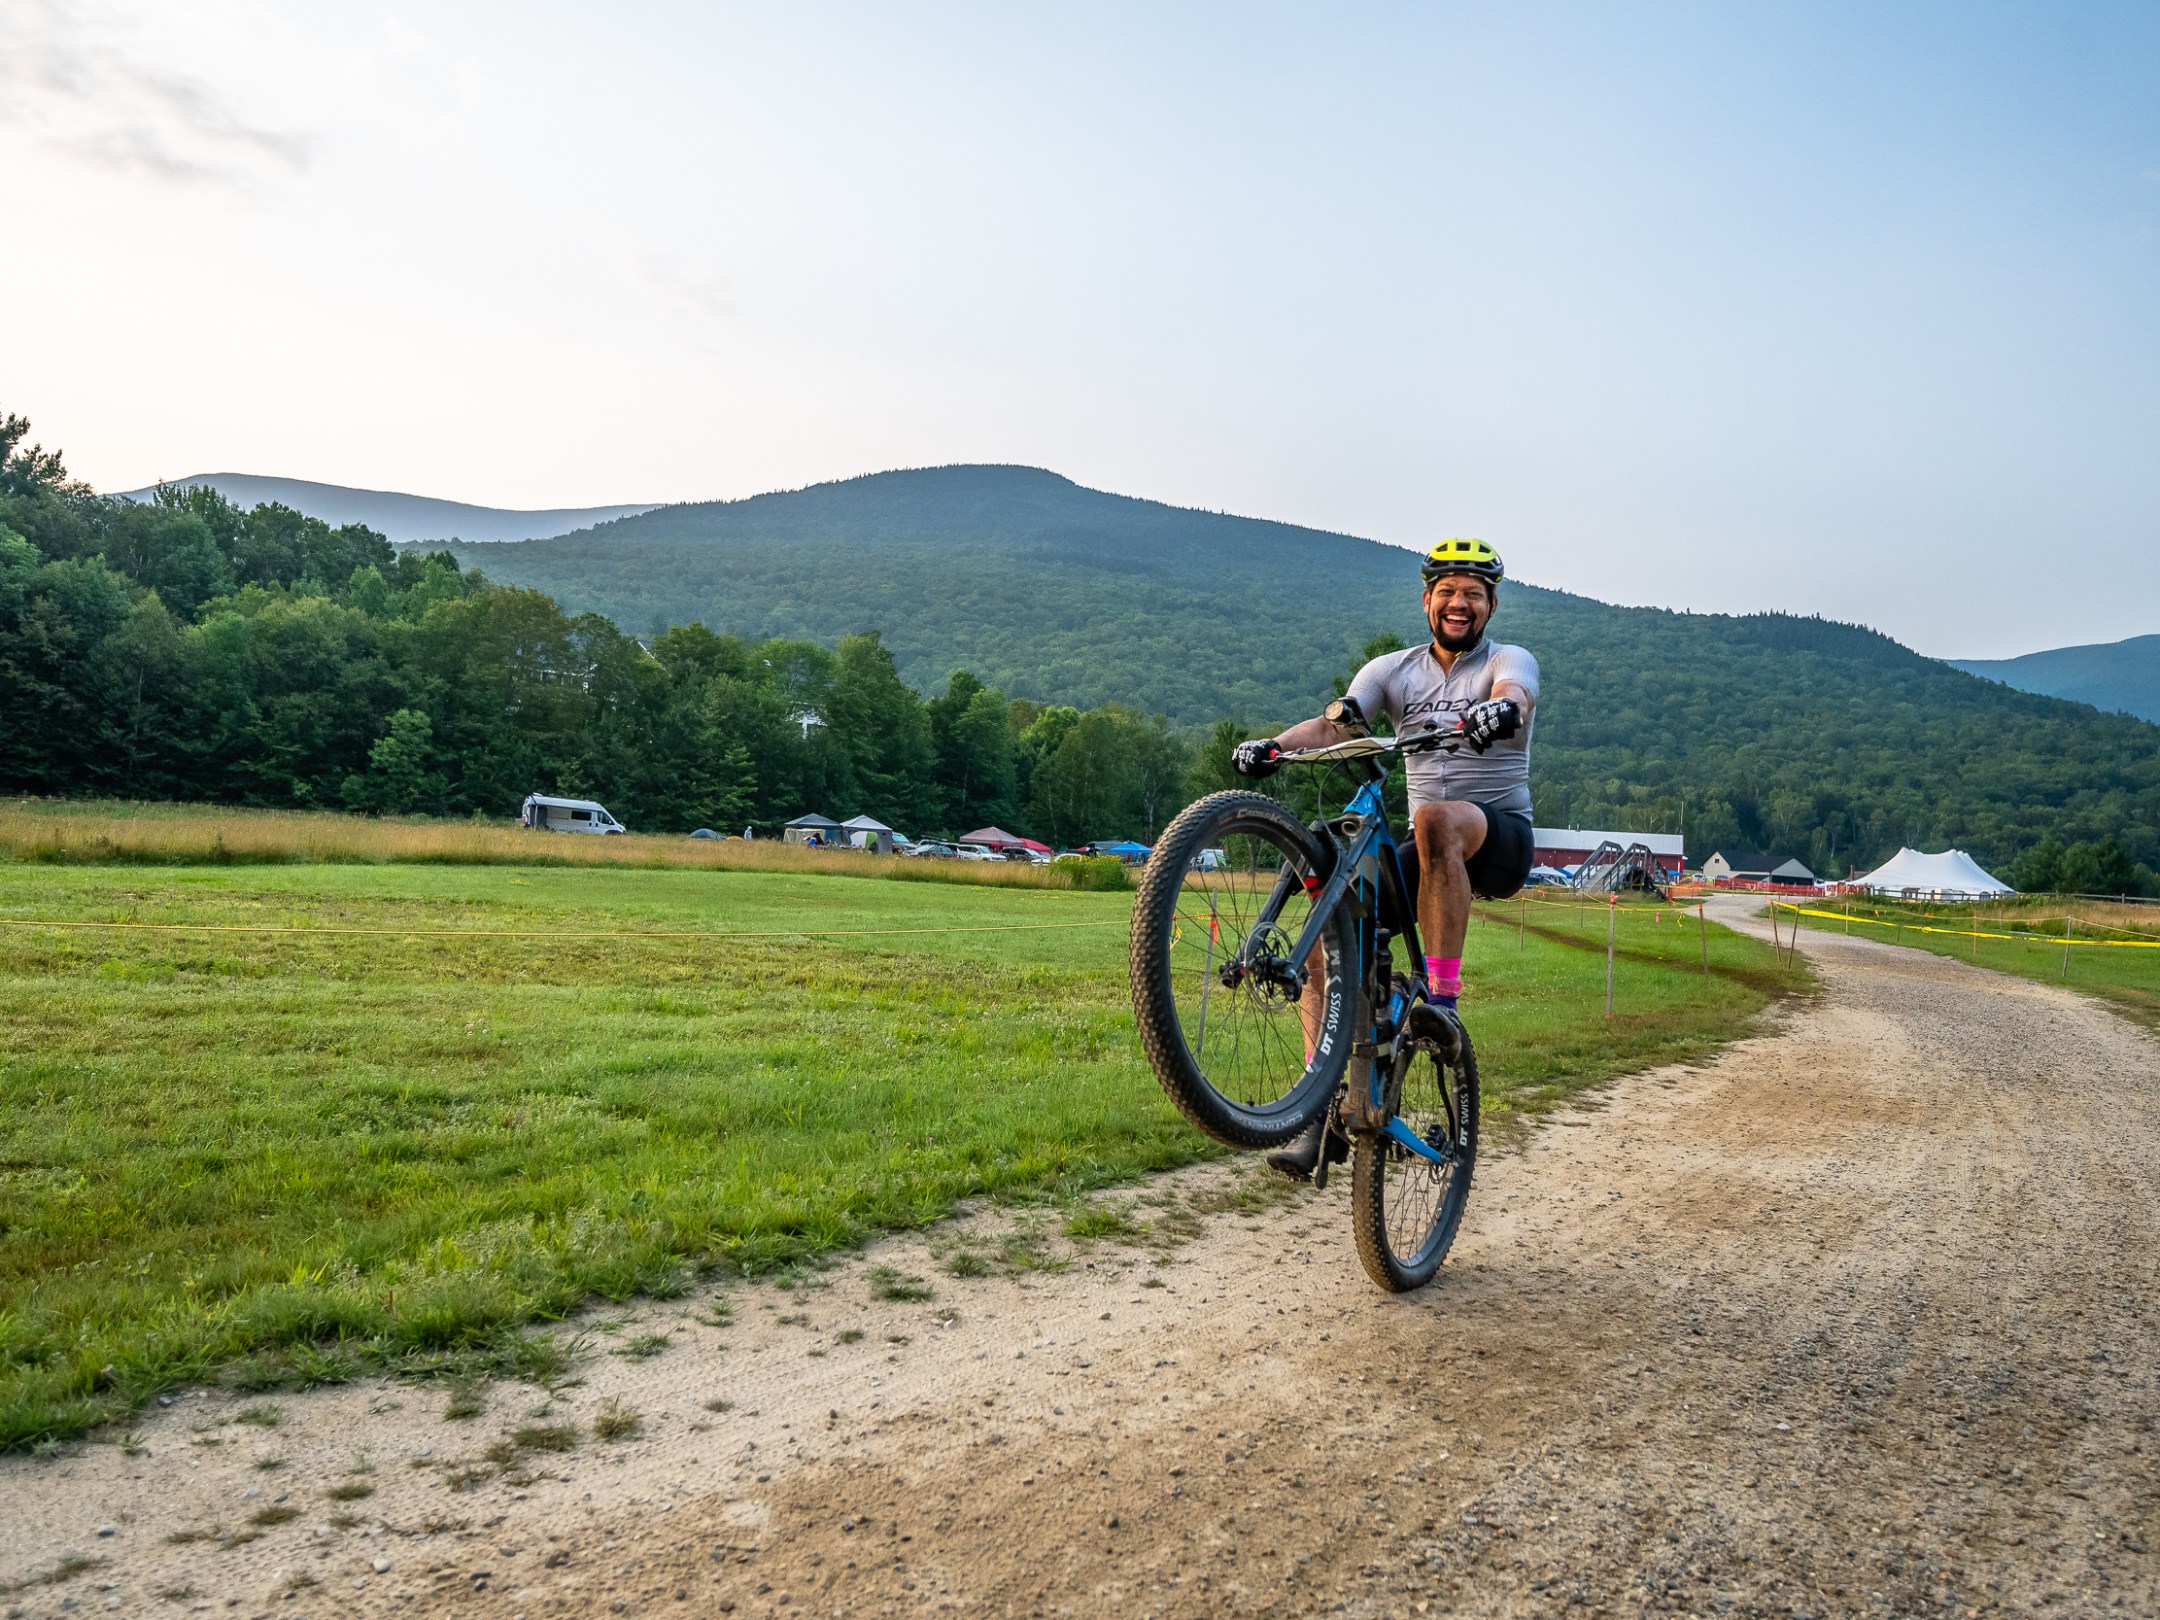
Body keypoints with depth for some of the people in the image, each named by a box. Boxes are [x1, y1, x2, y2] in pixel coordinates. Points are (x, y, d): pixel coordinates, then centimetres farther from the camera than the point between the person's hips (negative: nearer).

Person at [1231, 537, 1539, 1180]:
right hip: (1430, 853, 4)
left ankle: (1442, 995, -32)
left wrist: (1498, 709, -50)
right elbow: (1334, 722, -7)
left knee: (1436, 818, -38)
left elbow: (1515, 696, -25)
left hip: (1502, 839, -4)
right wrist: (1274, 744, -28)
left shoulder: (1509, 661, 1)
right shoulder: (1394, 669, 10)